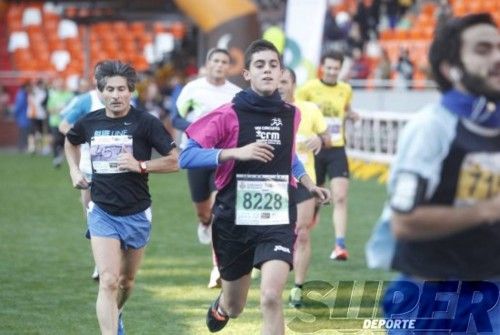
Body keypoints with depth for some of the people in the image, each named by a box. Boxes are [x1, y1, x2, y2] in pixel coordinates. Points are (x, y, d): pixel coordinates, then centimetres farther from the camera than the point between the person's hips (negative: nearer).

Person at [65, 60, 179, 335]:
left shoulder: (145, 123, -11)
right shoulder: (89, 122, 0)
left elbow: (174, 161, -11)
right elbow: (70, 142, 24)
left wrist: (141, 165, -22)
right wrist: (74, 170, 11)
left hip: (136, 213, 0)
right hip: (102, 212, 0)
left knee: (126, 281, 17)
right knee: (108, 281, -15)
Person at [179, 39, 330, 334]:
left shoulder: (291, 115, 4)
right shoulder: (229, 115, -9)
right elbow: (187, 157, -15)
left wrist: (308, 183, 15)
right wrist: (236, 152, -25)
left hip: (278, 221, 1)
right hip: (234, 221, -1)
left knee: (271, 298, -22)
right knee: (235, 307, 16)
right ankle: (220, 307, 55)